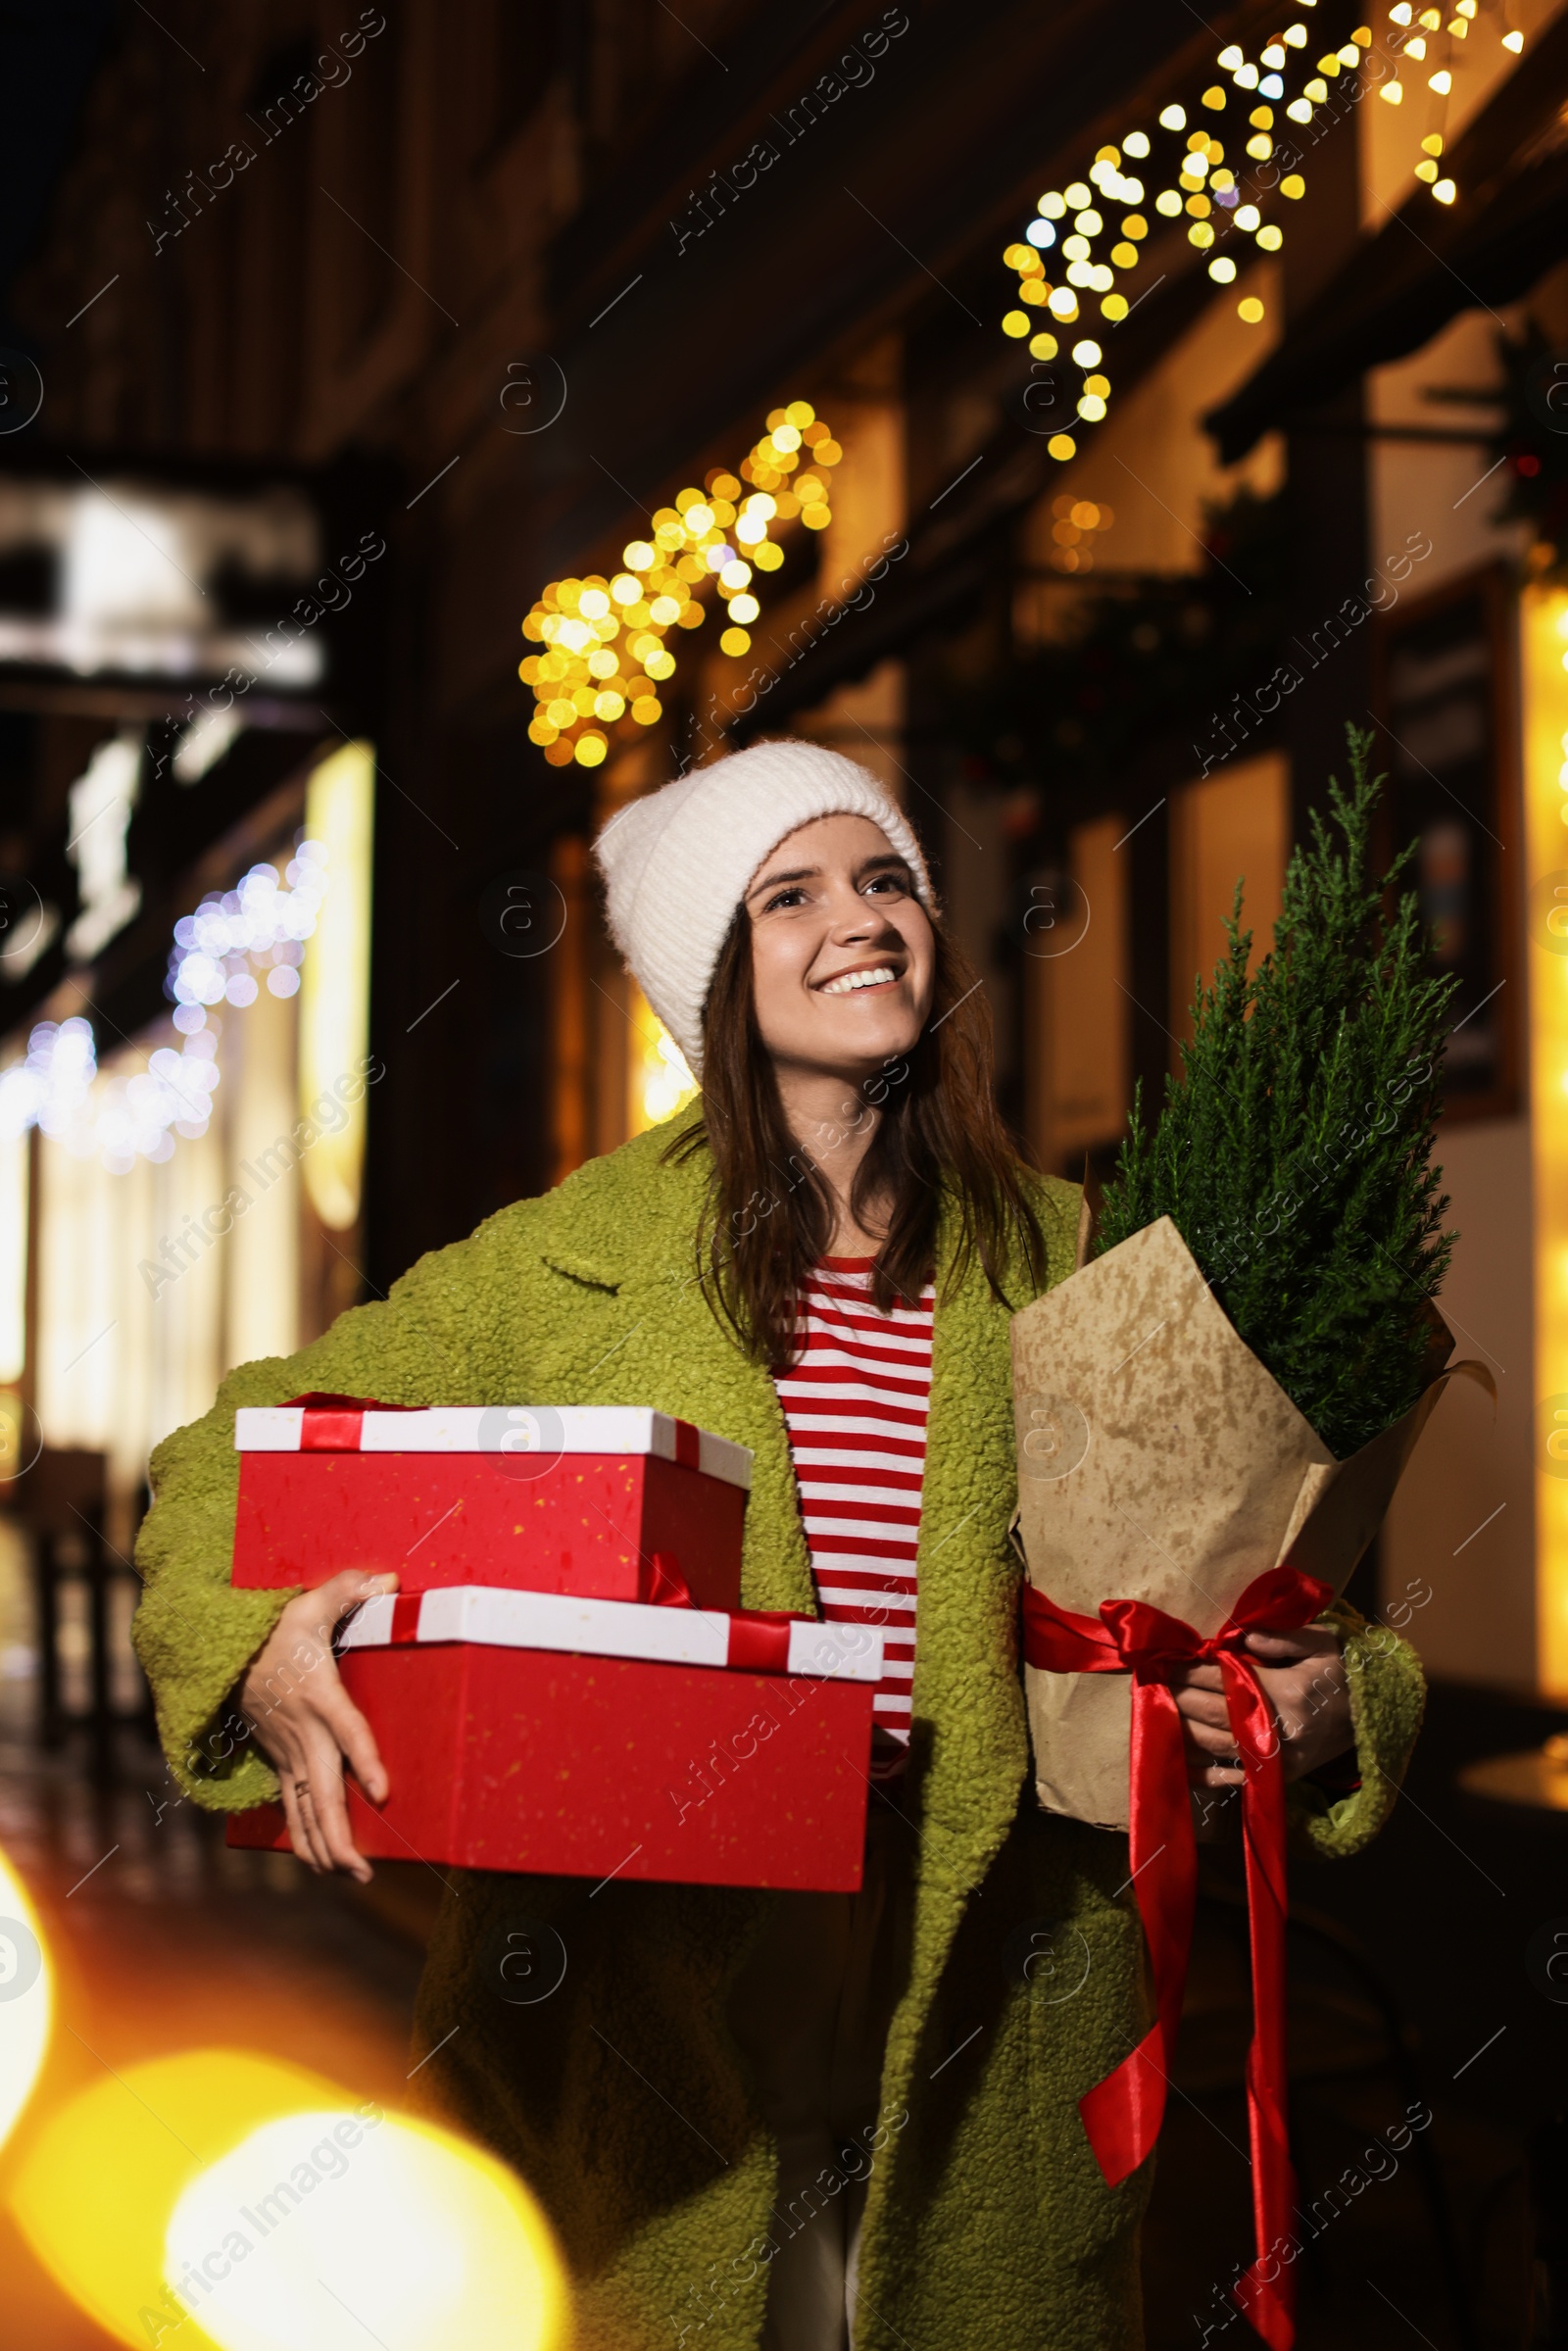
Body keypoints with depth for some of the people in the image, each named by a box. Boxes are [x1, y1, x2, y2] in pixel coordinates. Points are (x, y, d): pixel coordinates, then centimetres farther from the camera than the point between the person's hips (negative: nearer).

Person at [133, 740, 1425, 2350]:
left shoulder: (1057, 1260, 5)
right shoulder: (571, 1256, -1)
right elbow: (235, 1455, 2)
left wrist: (1330, 1701, -11)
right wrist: (256, 1648, -18)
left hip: (978, 2010, 2)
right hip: (641, 1992, -1)